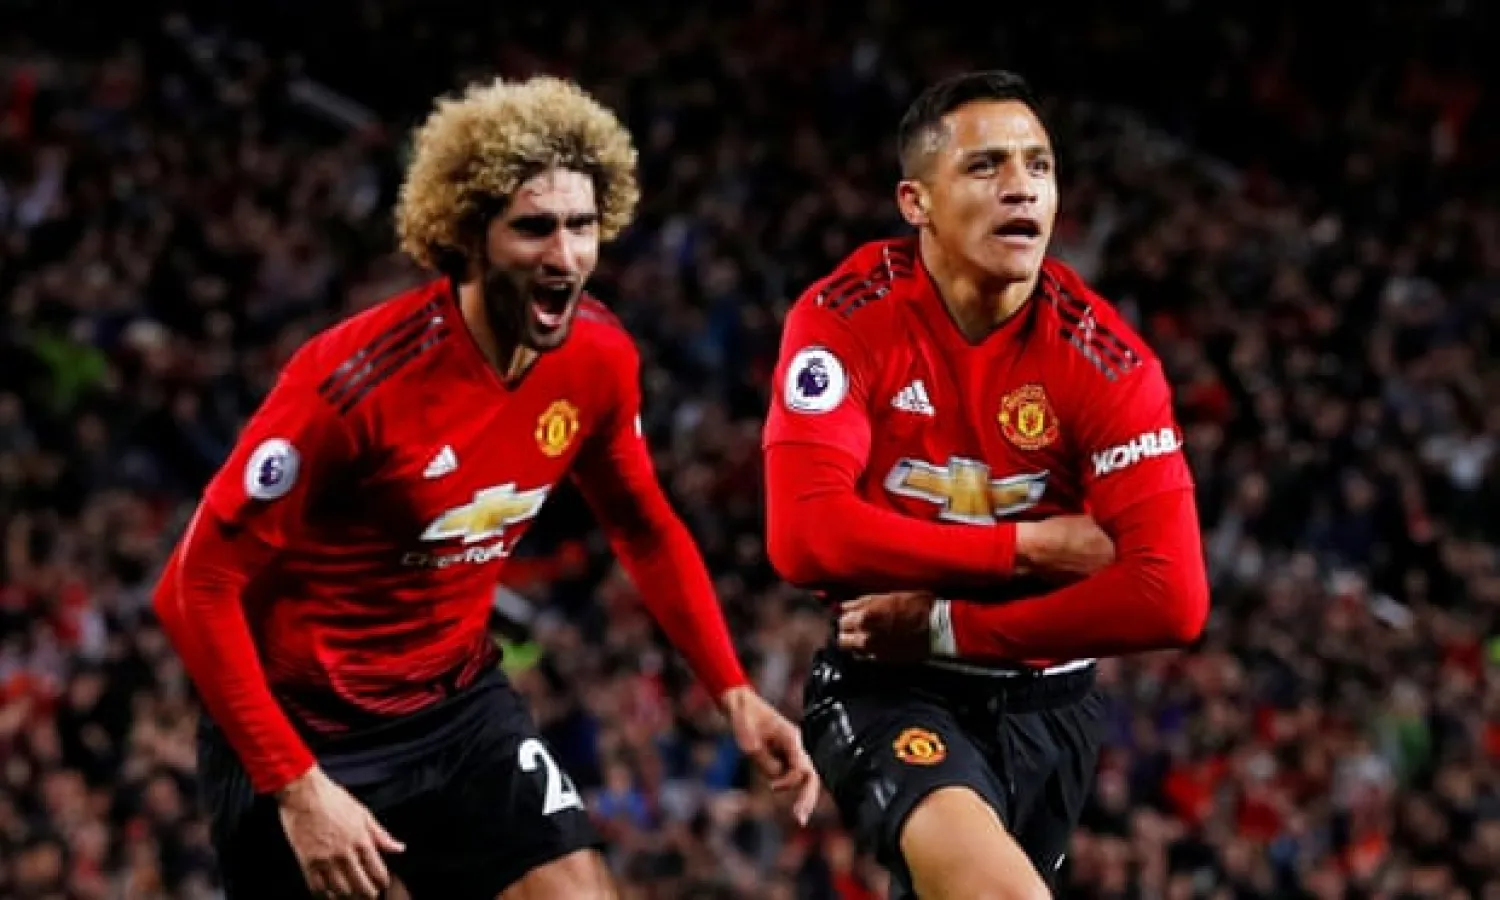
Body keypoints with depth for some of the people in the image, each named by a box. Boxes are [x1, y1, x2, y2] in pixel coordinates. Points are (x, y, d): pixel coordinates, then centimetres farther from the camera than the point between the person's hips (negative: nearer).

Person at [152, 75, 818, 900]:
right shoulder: (356, 377, -27)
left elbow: (645, 529, 12)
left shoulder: (599, 357, -8)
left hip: (457, 702, 5)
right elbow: (196, 588, -22)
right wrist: (295, 787, -26)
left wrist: (734, 694, 2)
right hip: (303, 725, -5)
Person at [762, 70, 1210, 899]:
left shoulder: (1105, 360, -12)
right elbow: (803, 537, -25)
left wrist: (945, 626, -19)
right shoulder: (846, 319, -13)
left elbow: (1172, 599, -20)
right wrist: (1030, 545, -22)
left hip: (1041, 698, 3)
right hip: (886, 684, -3)